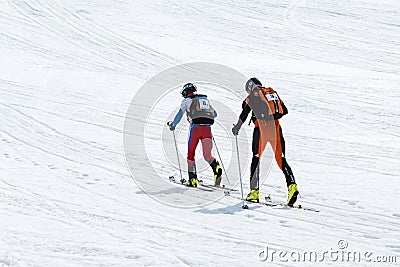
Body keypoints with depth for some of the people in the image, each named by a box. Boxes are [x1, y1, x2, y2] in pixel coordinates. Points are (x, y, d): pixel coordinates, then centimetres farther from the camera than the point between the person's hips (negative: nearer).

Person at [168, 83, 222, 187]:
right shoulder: (206, 99, 24)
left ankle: (193, 179, 7)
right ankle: (217, 168, -30)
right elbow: (214, 114, 31)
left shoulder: (187, 101, 10)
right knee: (207, 155, 1)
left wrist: (173, 125, 21)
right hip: (207, 128, 3)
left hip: (195, 127, -3)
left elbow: (180, 114, 6)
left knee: (191, 154, 11)